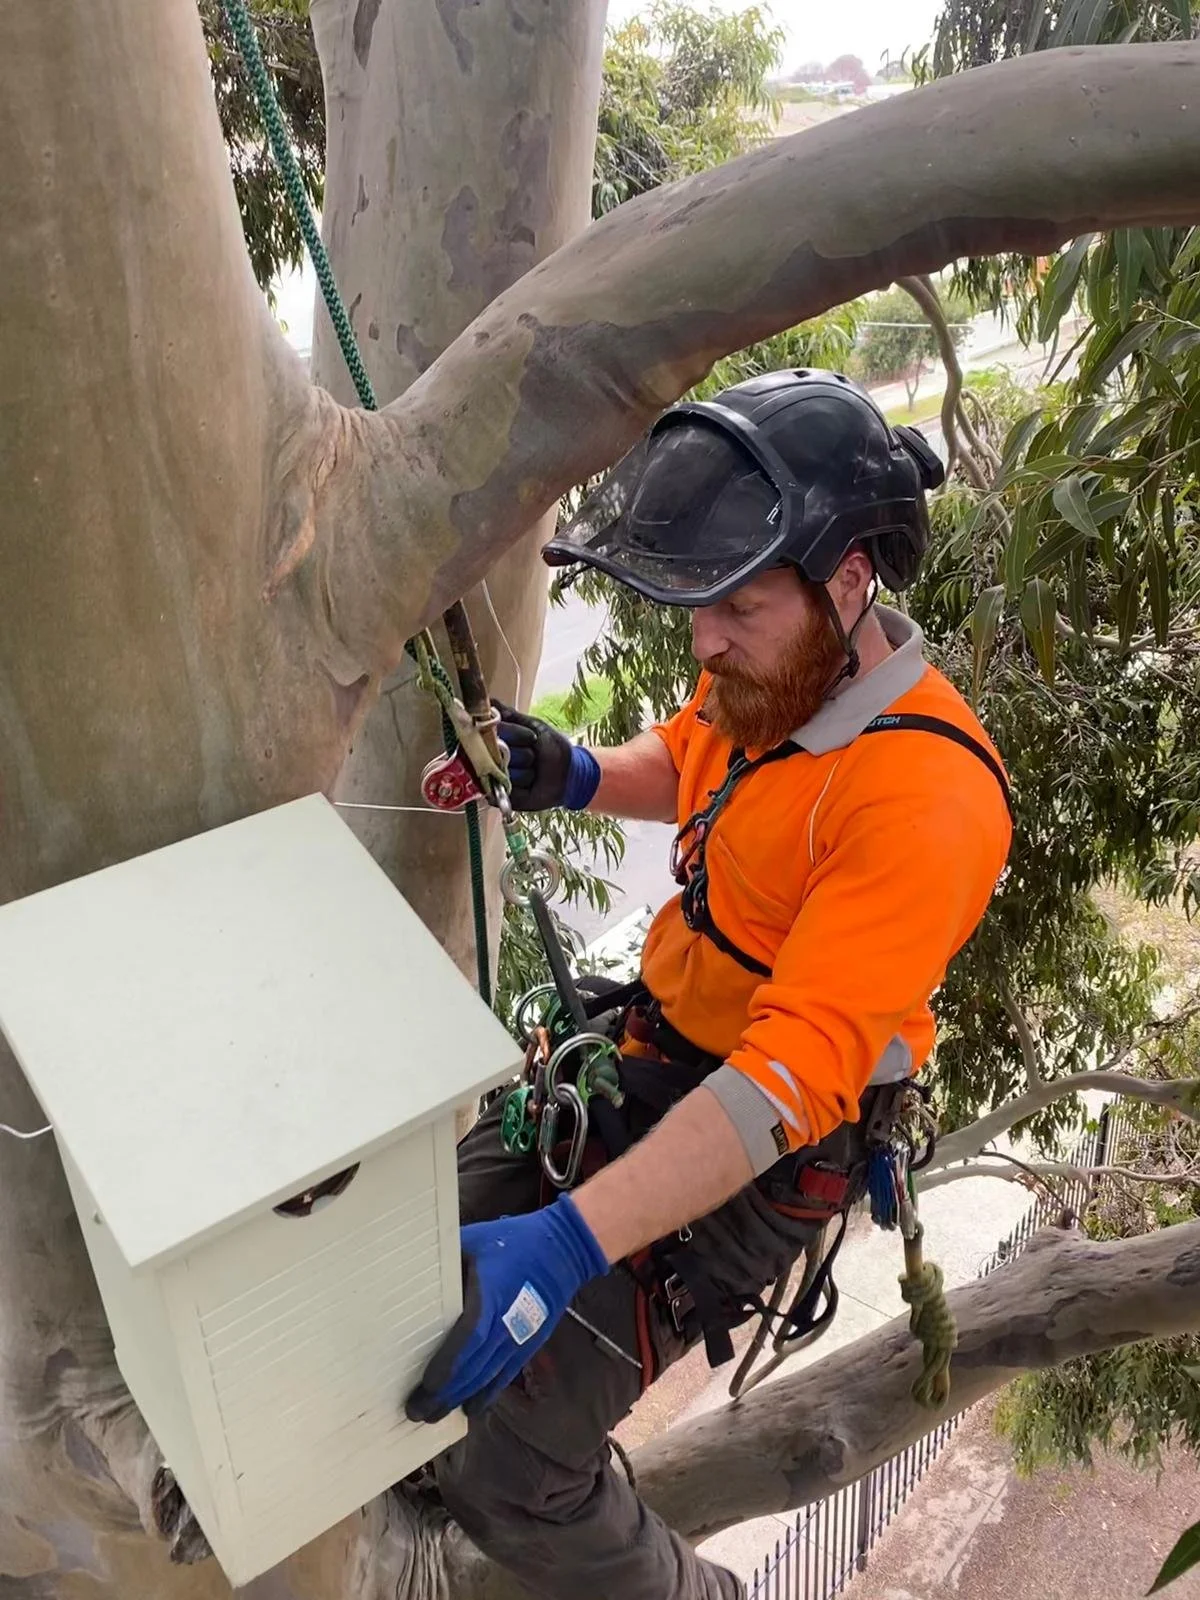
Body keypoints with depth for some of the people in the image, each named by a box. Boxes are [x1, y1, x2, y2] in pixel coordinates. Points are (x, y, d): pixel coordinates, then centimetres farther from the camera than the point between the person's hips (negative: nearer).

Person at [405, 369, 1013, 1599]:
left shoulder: (926, 800, -29)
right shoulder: (767, 669, -5)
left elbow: (794, 1075, -34)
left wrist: (565, 1246, -39)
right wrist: (574, 778, -5)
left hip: (764, 1147, -7)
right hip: (646, 1047, 8)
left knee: (507, 1467, -8)